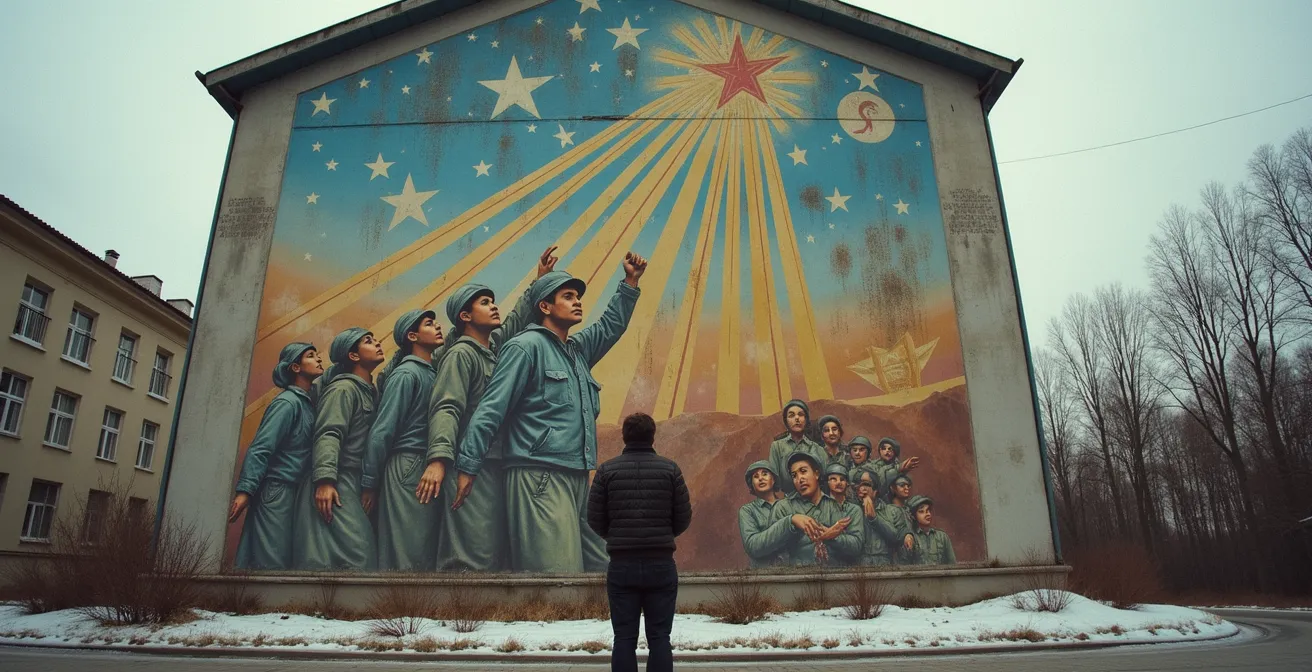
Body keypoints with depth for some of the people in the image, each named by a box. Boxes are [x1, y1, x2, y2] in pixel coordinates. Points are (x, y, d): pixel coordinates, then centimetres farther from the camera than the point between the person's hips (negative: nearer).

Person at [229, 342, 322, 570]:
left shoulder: (307, 403, 16)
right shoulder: (287, 402, -9)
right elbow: (259, 448, -16)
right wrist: (245, 490, -22)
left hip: (291, 491, 8)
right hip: (275, 489, -8)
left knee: (280, 559, 8)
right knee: (271, 562, -8)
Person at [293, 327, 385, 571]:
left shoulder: (370, 391, 20)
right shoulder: (344, 388, -5)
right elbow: (327, 435, -17)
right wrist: (324, 480, -28)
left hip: (356, 484, 9)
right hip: (335, 484, -8)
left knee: (360, 554, 4)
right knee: (355, 555, -16)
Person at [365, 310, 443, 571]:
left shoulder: (433, 373, 16)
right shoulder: (405, 374, -6)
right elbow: (381, 432, -9)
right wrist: (369, 484, -9)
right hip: (407, 468, -7)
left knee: (427, 553, 8)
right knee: (408, 556, -4)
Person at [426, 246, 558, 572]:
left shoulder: (493, 345, 17)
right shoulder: (460, 354, -6)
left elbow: (516, 320, 33)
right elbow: (445, 409, -17)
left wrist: (538, 282, 29)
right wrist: (438, 459, -30)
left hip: (497, 465, 9)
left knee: (496, 556, 9)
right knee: (472, 557, -14)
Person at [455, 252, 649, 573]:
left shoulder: (579, 348, 19)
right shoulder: (525, 347, -4)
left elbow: (611, 326, 35)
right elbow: (490, 410, -9)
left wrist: (630, 281, 27)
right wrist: (467, 468, -14)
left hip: (577, 480, 9)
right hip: (539, 479, -9)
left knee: (600, 569, 7)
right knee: (558, 575, -13)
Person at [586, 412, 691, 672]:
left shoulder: (607, 470, -2)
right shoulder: (670, 468, -1)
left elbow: (595, 519, 0)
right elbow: (684, 518, 1)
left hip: (622, 565, 0)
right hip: (661, 564, 0)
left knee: (624, 638, 6)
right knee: (659, 637, 6)